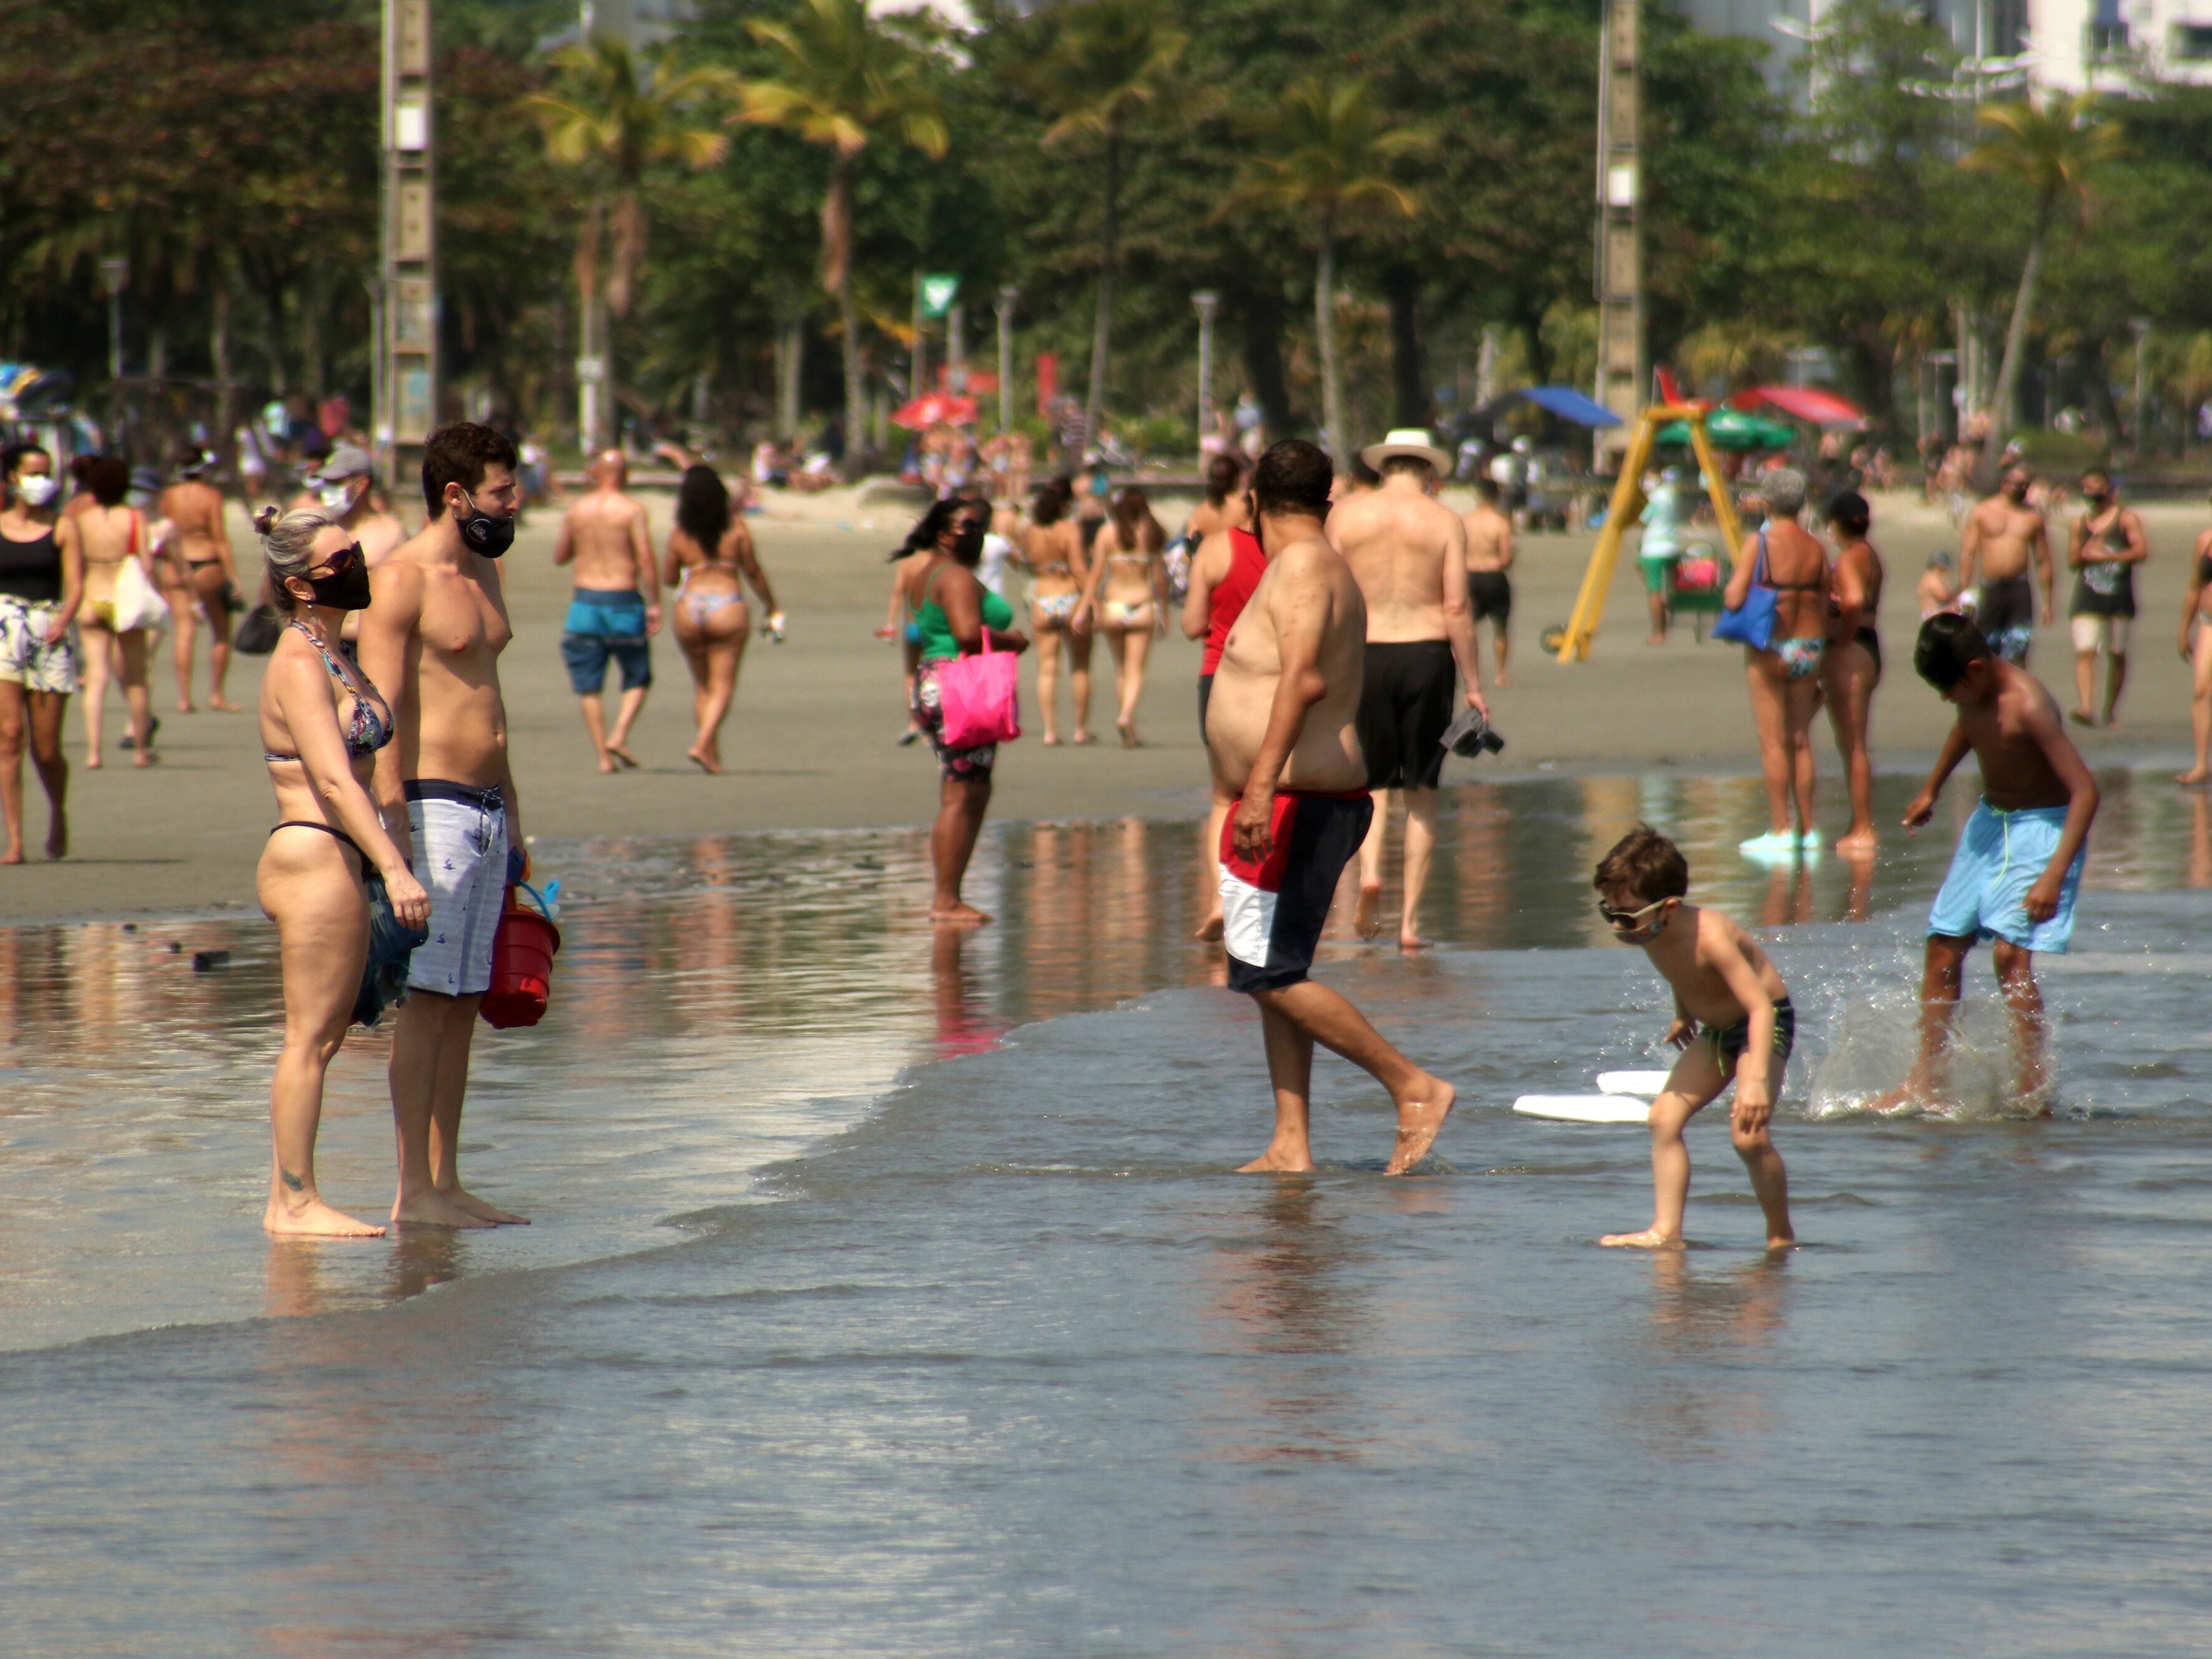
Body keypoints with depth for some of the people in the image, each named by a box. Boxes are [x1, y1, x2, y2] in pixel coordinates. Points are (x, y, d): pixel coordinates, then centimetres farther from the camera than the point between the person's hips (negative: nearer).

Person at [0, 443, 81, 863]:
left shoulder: (62, 527, 6)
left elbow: (75, 584, -2)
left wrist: (63, 620, -19)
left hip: (49, 633, 0)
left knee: (46, 749, 0)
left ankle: (58, 813, 32)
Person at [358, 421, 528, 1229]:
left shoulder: (484, 571, 16)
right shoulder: (401, 579, -11)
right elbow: (380, 716, -16)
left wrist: (513, 820, 22)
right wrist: (395, 835, -21)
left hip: (487, 808, 9)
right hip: (433, 806, -9)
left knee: (464, 1001, 9)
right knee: (427, 1001, -7)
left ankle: (446, 1182, 12)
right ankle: (413, 1190, -6)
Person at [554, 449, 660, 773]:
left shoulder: (577, 511, 5)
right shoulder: (632, 510, -6)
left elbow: (560, 556, 16)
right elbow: (646, 559, -13)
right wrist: (654, 604, -9)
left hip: (585, 601, 3)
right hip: (624, 601, -3)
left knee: (589, 686, 7)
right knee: (638, 679, 12)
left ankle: (604, 756, 1)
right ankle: (620, 736, -8)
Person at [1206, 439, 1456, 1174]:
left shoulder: (1301, 568, -15)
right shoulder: (1323, 567, 16)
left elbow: (1304, 678, -29)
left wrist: (1262, 785, -36)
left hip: (1296, 804, -10)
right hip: (1319, 801, 10)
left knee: (1272, 977, -10)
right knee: (1272, 979, 10)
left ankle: (1414, 1087, -8)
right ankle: (1291, 1147, 9)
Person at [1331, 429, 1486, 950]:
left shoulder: (1346, 515, 3)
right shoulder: (1444, 521, 0)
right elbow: (1456, 607, -5)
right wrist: (1474, 686, -1)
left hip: (1363, 654, 1)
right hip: (1426, 653, -1)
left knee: (1372, 777, 14)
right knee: (1422, 791, 7)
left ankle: (1369, 870, -14)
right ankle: (1410, 920, 6)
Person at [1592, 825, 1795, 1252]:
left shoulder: (1708, 936, -35)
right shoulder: (1650, 930, -12)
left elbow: (1760, 1006, -39)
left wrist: (1756, 1080, -47)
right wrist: (1684, 1014, 28)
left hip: (1765, 1025, -8)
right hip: (1716, 1030, 8)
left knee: (1749, 1135, -20)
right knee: (1664, 1118, -5)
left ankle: (1781, 1235, -2)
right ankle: (1667, 1233, -6)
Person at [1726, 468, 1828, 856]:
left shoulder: (1762, 542, -10)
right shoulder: (1815, 549, 4)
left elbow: (1734, 599, -17)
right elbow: (1824, 610, 8)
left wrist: (1736, 576, 7)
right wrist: (1819, 673, 16)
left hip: (1770, 649, -5)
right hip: (1809, 649, 5)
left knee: (1773, 742, -1)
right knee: (1801, 741, 10)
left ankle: (1780, 831, -3)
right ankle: (1807, 831, 12)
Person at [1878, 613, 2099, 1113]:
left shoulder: (2027, 706, -28)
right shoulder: (1972, 694, -5)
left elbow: (2085, 790, -30)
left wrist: (2055, 875, -36)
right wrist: (1931, 790, 33)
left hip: (2040, 827, -8)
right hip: (1989, 821, 8)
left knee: (2010, 951, -21)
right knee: (1944, 945, 8)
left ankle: (2034, 1091, -20)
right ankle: (1926, 1082, 18)